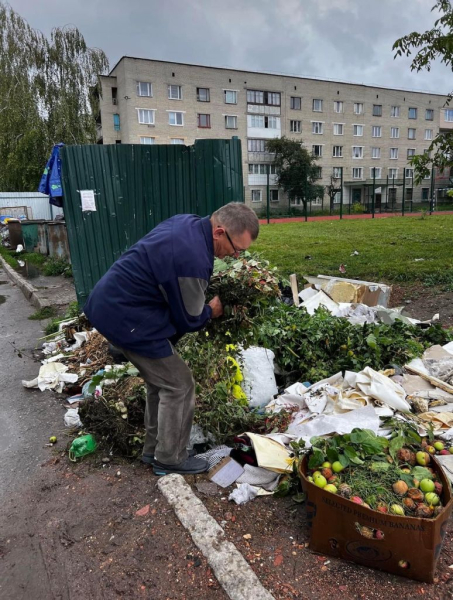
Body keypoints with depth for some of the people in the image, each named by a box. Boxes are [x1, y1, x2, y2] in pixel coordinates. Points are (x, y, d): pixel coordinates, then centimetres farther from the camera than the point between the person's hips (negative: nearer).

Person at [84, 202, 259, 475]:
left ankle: (154, 449, 34)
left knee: (161, 380, 19)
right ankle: (170, 459, 19)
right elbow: (188, 320, -13)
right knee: (179, 385, 1)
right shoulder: (193, 261, -29)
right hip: (124, 316, -10)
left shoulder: (188, 223, 1)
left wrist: (204, 296, 9)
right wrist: (211, 311, 6)